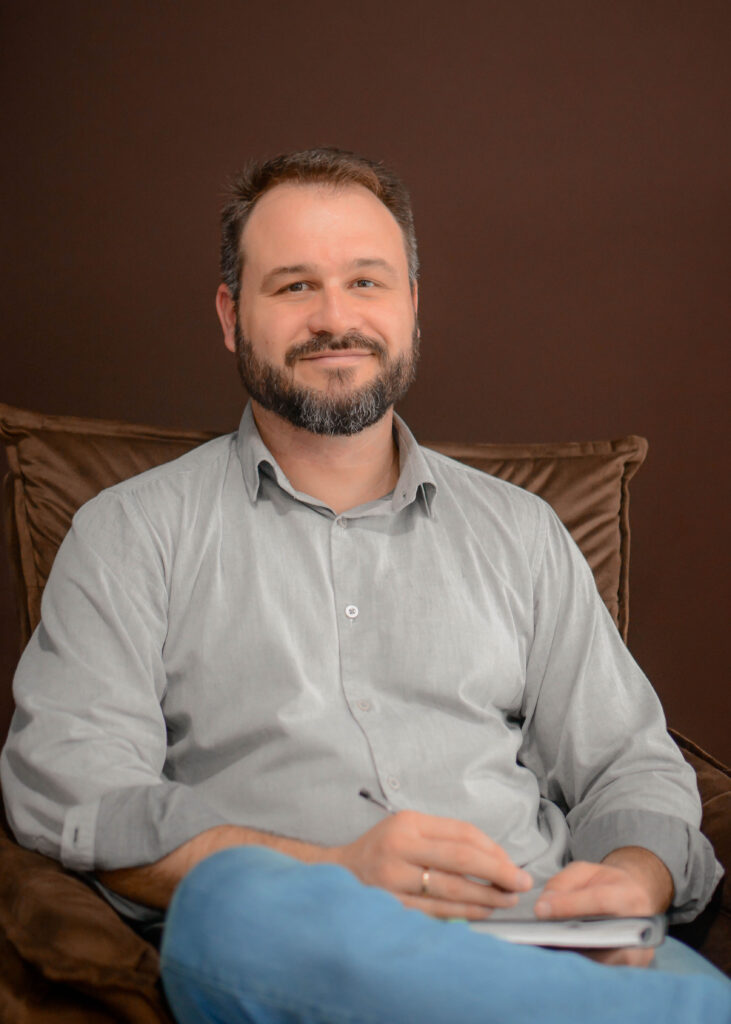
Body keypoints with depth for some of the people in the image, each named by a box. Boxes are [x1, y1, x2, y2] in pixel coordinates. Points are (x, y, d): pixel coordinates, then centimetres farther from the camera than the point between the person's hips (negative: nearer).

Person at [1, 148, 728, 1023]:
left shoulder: (518, 531, 21)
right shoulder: (131, 533, 11)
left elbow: (631, 765, 19)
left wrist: (631, 882, -7)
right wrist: (334, 874, -16)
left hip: (534, 950, -1)